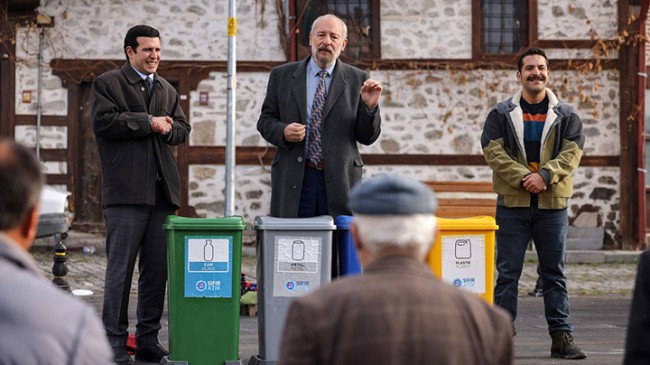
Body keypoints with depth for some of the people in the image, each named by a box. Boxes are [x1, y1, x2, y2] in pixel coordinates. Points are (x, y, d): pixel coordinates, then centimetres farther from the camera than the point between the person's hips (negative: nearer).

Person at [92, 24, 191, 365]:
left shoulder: (168, 90, 23)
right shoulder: (107, 84, 3)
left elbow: (182, 130, 19)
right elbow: (103, 121, -11)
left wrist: (166, 128, -4)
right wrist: (149, 122, -8)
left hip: (163, 190, 6)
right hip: (127, 191, -6)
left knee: (158, 269, 6)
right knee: (120, 268, -6)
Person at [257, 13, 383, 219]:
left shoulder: (357, 80, 6)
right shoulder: (282, 76, 9)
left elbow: (367, 137, 6)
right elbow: (265, 121, 11)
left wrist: (370, 107, -13)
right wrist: (283, 132, -9)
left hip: (340, 181, 0)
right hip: (293, 182, 0)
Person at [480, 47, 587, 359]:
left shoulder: (566, 116, 8)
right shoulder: (501, 114, 5)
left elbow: (572, 153, -2)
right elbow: (493, 151, -5)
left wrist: (544, 175, -18)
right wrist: (524, 177, -18)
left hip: (552, 204, 1)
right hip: (512, 204, -1)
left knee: (555, 274, 6)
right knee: (508, 274, 1)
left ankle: (561, 337, 10)